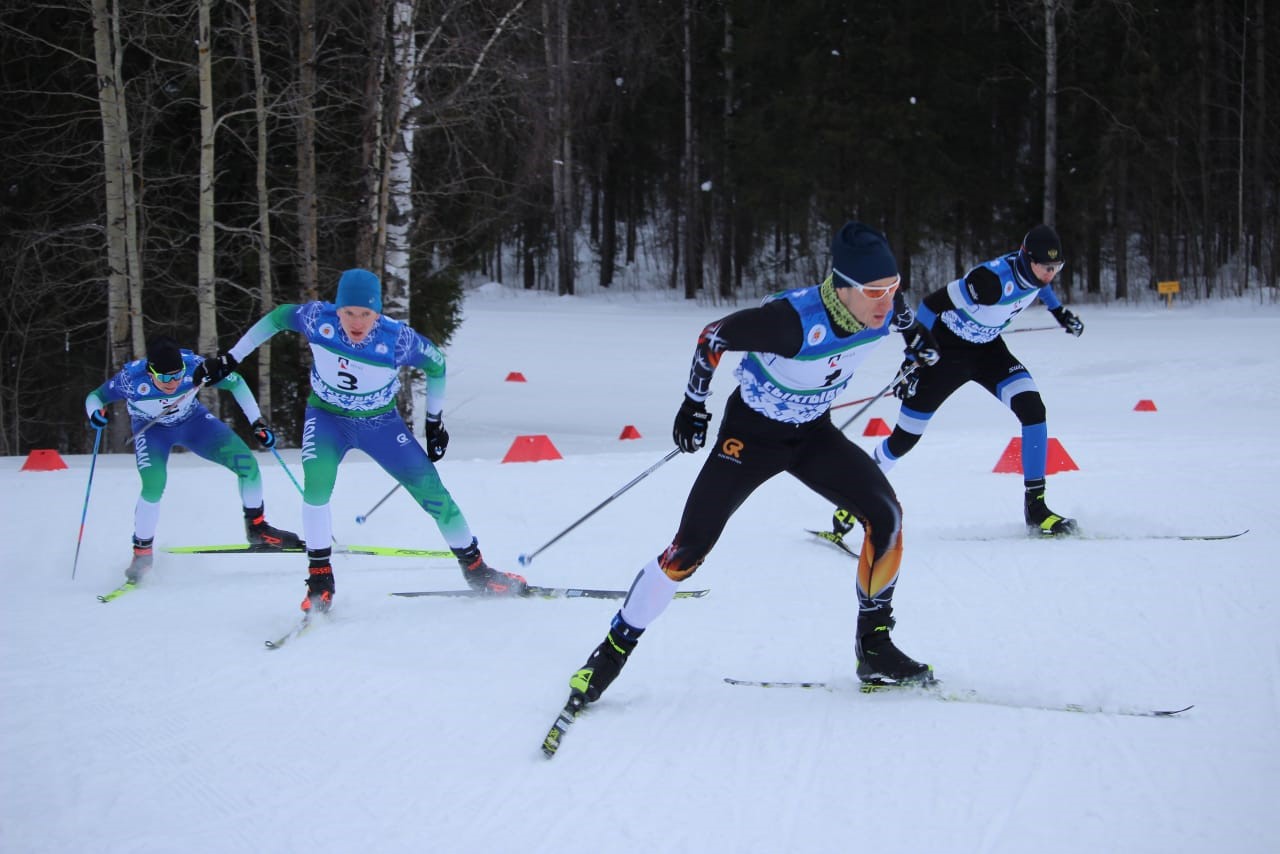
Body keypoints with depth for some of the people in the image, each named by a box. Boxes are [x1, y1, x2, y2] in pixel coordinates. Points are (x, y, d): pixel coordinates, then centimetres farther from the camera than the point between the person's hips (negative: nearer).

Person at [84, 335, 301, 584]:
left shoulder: (194, 366, -32)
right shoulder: (131, 378, -34)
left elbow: (236, 383, -14)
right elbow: (95, 397, -16)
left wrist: (258, 423, -14)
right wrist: (95, 414, -39)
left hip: (192, 420, 2)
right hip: (151, 429, -2)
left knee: (246, 463, -10)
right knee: (153, 486, -27)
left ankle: (257, 528, 13)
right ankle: (142, 552, -5)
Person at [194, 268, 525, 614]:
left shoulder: (397, 339, -28)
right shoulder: (317, 319, -25)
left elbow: (436, 364, -8)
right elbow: (277, 317, -4)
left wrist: (435, 421, 2)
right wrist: (231, 358, 0)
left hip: (382, 423, 0)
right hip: (327, 416, 0)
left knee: (430, 489, -5)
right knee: (317, 480, -28)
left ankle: (475, 569, 15)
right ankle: (319, 576, -15)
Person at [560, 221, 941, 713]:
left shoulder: (882, 307, -19)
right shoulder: (795, 320, -36)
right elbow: (715, 336, -20)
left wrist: (914, 334, 22)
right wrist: (694, 402, -8)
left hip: (813, 434, 5)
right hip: (752, 432, -5)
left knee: (885, 514, -14)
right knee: (690, 548, -10)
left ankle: (874, 645, 0)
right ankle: (613, 651, 5)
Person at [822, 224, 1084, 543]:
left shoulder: (1034, 268, -13)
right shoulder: (993, 278, -35)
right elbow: (932, 304, -28)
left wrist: (1059, 311, 16)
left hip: (988, 349, 6)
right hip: (946, 349, -6)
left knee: (1033, 409, -17)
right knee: (905, 439, 0)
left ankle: (1036, 508, -11)